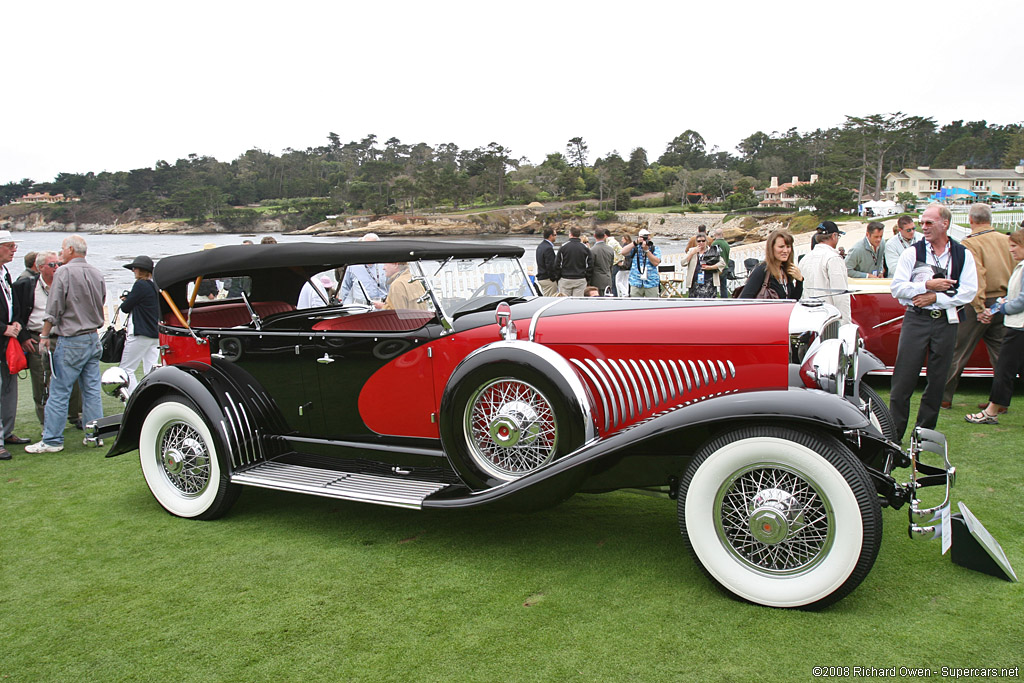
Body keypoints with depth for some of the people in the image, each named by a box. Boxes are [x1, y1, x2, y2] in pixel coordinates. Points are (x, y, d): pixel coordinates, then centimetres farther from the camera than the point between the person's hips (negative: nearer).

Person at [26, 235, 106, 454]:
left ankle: (52, 440, 4)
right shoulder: (97, 273, 8)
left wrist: (45, 335, -1)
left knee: (59, 392, 0)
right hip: (93, 338, 7)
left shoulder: (64, 272, -12)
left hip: (71, 341, -7)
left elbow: (53, 308, -11)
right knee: (92, 390, 10)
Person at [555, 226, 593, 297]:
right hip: (580, 280, 1)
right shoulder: (585, 248, 1)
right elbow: (590, 265, 2)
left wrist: (559, 277, 9)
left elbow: (557, 264, -2)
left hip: (565, 280, -1)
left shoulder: (563, 247, -4)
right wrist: (587, 278, 11)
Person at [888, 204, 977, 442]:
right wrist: (928, 285, -14)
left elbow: (968, 291, -3)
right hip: (916, 320, -1)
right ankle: (893, 434, 2)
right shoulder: (912, 252, 2)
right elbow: (897, 287, -4)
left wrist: (936, 297, -13)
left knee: (937, 380, 7)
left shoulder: (963, 255, 5)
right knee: (903, 379, -4)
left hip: (946, 321, 2)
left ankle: (925, 431, 19)